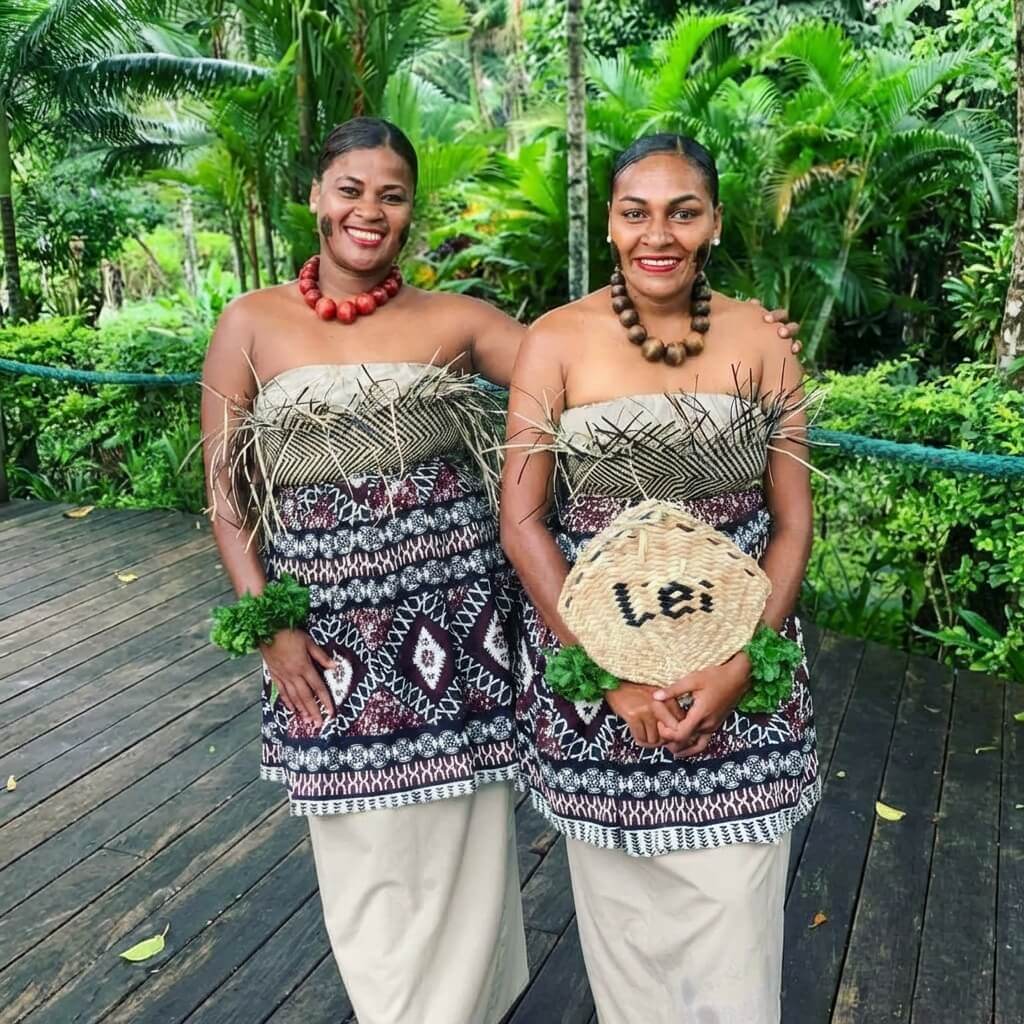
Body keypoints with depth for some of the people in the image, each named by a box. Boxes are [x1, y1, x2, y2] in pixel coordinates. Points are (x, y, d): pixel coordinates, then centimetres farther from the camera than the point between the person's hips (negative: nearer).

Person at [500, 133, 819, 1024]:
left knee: (736, 919, 9)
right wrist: (615, 674, -15)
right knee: (621, 908, 15)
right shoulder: (557, 341, -5)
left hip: (742, 662, 1)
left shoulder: (760, 340, 0)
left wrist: (740, 668, -12)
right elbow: (522, 522, -8)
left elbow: (792, 523, 1)